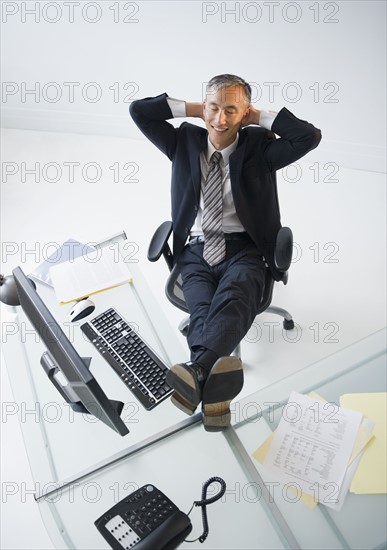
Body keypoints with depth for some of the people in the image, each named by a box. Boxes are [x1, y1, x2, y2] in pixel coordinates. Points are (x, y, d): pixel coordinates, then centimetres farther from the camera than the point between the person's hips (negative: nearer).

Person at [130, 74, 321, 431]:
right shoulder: (185, 142, 15)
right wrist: (192, 109, 10)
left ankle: (198, 371, -57)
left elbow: (310, 136, -5)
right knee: (203, 307, -29)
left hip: (243, 250, -1)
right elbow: (139, 110, 11)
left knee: (234, 299, -35)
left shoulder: (259, 147, 9)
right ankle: (211, 387, -49)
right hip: (196, 252, 2)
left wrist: (260, 117, 4)